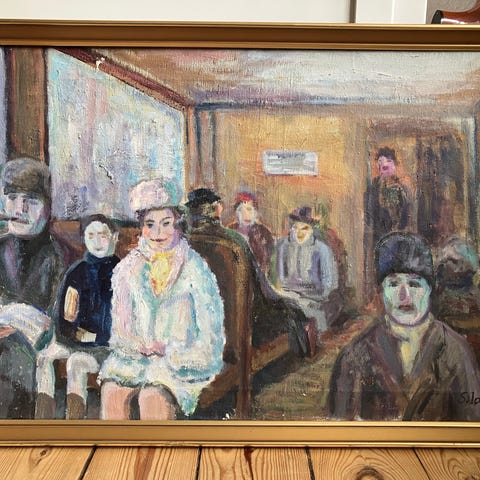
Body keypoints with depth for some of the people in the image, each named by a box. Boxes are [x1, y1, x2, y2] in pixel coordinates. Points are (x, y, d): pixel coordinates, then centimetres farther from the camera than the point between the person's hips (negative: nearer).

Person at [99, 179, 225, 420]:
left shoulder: (194, 267, -3)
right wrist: (140, 346, -9)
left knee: (152, 397, -28)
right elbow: (120, 321, 10)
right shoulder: (129, 266, 7)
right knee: (111, 392, -23)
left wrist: (170, 352, -13)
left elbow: (210, 330, -5)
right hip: (136, 355, 4)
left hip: (183, 360, -3)